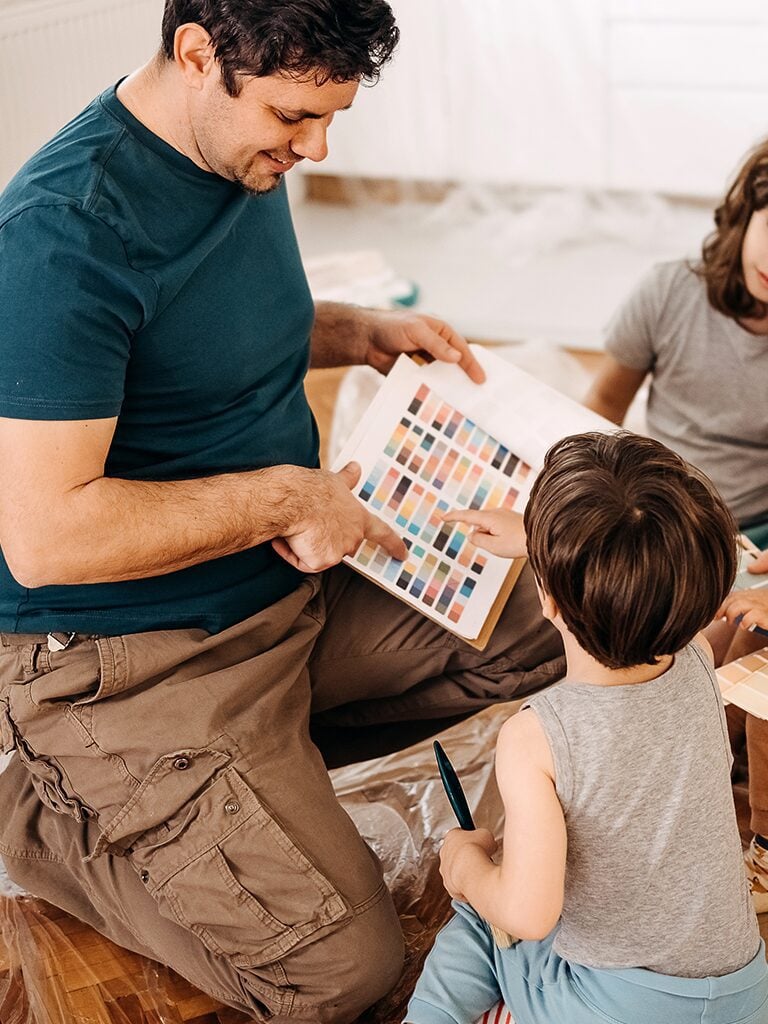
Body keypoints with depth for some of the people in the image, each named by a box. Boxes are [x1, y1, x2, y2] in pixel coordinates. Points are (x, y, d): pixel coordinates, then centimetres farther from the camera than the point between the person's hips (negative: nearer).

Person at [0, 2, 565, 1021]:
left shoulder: (246, 155, 3)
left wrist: (359, 331, 5)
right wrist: (286, 494, -22)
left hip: (288, 579, 9)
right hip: (132, 656, -9)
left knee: (546, 629, 8)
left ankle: (280, 723, 12)